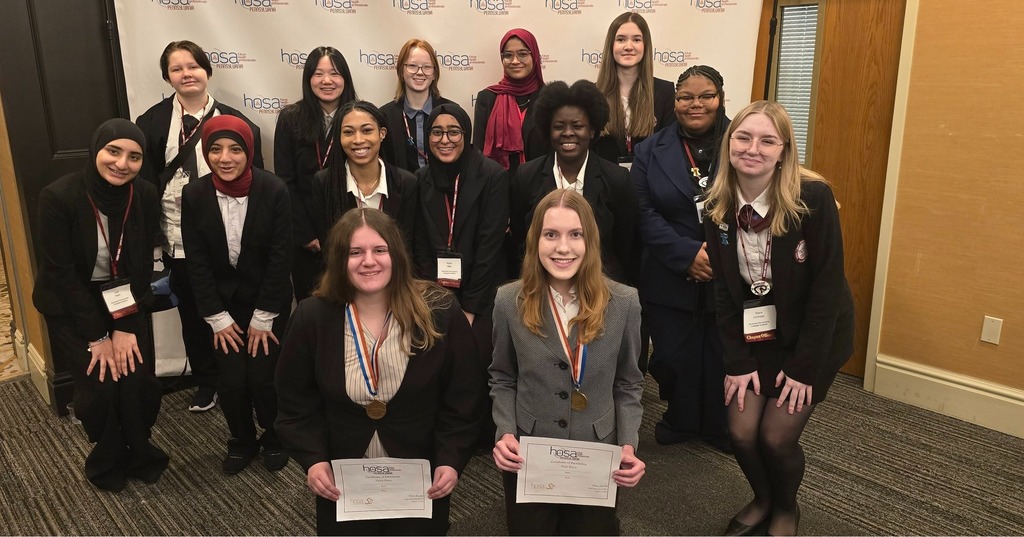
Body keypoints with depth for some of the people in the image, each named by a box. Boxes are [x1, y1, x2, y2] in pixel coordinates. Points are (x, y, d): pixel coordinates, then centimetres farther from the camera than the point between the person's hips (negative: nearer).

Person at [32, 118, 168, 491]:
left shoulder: (145, 197, -12)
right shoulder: (59, 197, -22)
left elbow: (142, 266, -6)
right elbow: (61, 272, -18)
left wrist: (126, 327, -11)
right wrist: (98, 335, -16)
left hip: (127, 301, 3)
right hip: (72, 305, -2)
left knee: (139, 382, -7)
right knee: (101, 386, -9)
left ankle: (138, 452, 22)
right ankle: (107, 461, 21)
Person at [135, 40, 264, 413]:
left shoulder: (234, 120, 0)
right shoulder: (152, 122, 1)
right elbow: (144, 183, 0)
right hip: (178, 238, 1)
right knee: (192, 312, 14)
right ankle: (205, 382, 31)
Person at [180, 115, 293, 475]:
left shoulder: (274, 190, -17)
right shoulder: (194, 195, -9)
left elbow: (281, 257, -13)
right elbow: (197, 262, -5)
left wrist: (263, 317, -11)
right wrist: (217, 317, -6)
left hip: (269, 301, -2)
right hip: (223, 303, 2)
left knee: (263, 377, -5)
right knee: (231, 381, -1)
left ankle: (274, 437, 25)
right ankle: (242, 441, 28)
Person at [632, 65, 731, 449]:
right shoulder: (652, 150, 5)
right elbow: (644, 212, -4)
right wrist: (688, 255, -15)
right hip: (671, 278, 1)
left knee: (724, 356, 7)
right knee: (674, 356, 7)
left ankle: (720, 427, 32)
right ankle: (680, 421, 34)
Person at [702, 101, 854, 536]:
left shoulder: (813, 198, -22)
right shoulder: (718, 206, -8)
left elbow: (827, 287, -18)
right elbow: (724, 291, -4)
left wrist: (804, 367, -15)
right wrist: (737, 362, -7)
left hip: (813, 335, -3)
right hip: (756, 334, 4)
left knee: (777, 435, -7)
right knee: (742, 431, -3)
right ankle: (762, 500, 31)